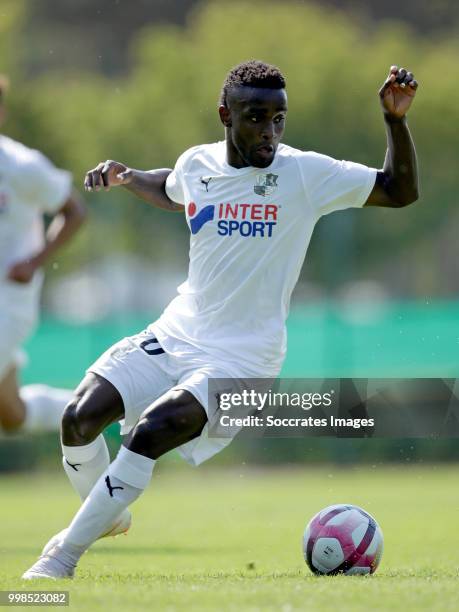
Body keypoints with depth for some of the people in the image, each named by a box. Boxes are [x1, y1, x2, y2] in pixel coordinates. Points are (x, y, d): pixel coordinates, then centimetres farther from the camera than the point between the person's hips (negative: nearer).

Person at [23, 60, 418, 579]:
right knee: (79, 418, -11)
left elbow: (400, 191, -6)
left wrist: (395, 119, -18)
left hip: (240, 360, -5)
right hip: (174, 335, 5)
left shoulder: (305, 173, -9)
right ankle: (107, 516, 20)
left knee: (151, 432, -27)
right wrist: (123, 176, 12)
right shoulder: (196, 163, 4)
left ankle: (64, 556, -15)